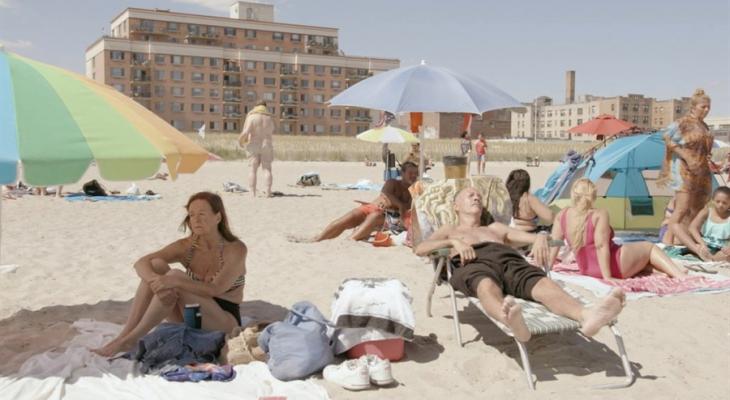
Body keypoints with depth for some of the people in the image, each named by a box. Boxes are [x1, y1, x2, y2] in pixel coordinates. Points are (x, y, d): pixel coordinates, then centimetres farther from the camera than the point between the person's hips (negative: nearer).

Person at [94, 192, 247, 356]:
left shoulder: (235, 249, -11)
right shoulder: (186, 247, 1)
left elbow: (216, 289, -26)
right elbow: (141, 263, -9)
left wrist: (176, 281, -38)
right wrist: (155, 280, -31)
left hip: (225, 322, -5)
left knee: (176, 276, -29)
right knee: (157, 265, -17)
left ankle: (128, 340, -23)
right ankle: (126, 332, -23)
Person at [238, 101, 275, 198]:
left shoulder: (251, 117, -7)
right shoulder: (269, 118, 5)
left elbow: (246, 132, -16)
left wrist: (241, 141, 0)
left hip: (254, 145, -2)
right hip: (267, 145, 2)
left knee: (253, 169, 3)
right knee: (267, 168, 3)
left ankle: (253, 192, -1)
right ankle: (268, 191, -6)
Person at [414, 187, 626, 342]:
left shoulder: (495, 228, 44)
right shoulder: (450, 231, 36)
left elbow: (530, 236, 29)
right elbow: (420, 249, 16)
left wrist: (540, 237, 3)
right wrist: (454, 242, -1)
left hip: (509, 259, 3)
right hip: (475, 263, -2)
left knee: (541, 283, -35)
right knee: (487, 286, -43)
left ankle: (587, 316, -66)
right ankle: (509, 319, -78)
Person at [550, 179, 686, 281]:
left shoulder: (562, 215, -1)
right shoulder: (599, 214, -16)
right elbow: (601, 245, -23)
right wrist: (607, 277, -23)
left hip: (587, 270, 7)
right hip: (612, 265, -7)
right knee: (649, 247, 18)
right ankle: (680, 275, 11)